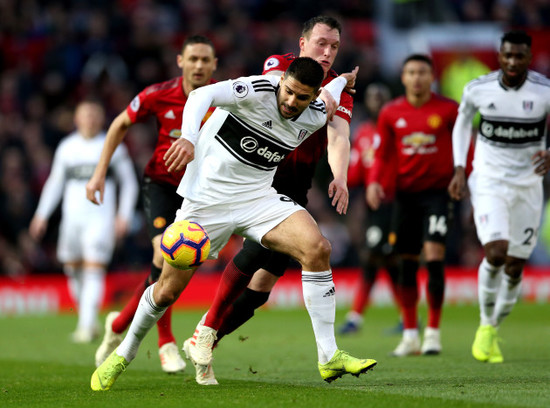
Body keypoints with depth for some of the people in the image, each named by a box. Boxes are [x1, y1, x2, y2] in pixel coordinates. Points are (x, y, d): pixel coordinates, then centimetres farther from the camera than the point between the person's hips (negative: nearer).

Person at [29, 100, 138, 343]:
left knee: (94, 270, -13)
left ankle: (86, 326, -18)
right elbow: (55, 182, 20)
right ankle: (88, 320, 22)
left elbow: (129, 183, 8)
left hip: (101, 216, -4)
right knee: (73, 269, 5)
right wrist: (42, 214, 13)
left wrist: (124, 216, -1)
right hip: (72, 216, 4)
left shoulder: (112, 147, 3)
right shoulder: (67, 147, 12)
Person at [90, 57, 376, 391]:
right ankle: (124, 354, 32)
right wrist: (189, 137, -57)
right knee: (168, 291, 3)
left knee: (317, 249, -21)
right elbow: (202, 95, -41)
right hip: (207, 198, -4)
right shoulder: (258, 91, -22)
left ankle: (329, 358, -15)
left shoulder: (315, 117, -4)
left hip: (257, 197, 4)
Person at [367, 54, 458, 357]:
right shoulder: (391, 113, 4)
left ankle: (433, 332, -4)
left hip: (437, 192, -3)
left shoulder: (448, 110, -4)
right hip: (406, 193, 3)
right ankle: (410, 334, 14)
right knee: (407, 264, 5)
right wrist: (374, 182, -5)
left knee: (434, 258, -14)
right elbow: (383, 155, 12)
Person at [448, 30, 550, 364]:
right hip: (489, 183, -1)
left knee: (515, 268, 5)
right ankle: (486, 324, 1)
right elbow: (463, 123, 13)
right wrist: (459, 169, 4)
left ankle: (494, 330, 29)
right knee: (496, 253, -21)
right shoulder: (478, 90, -6)